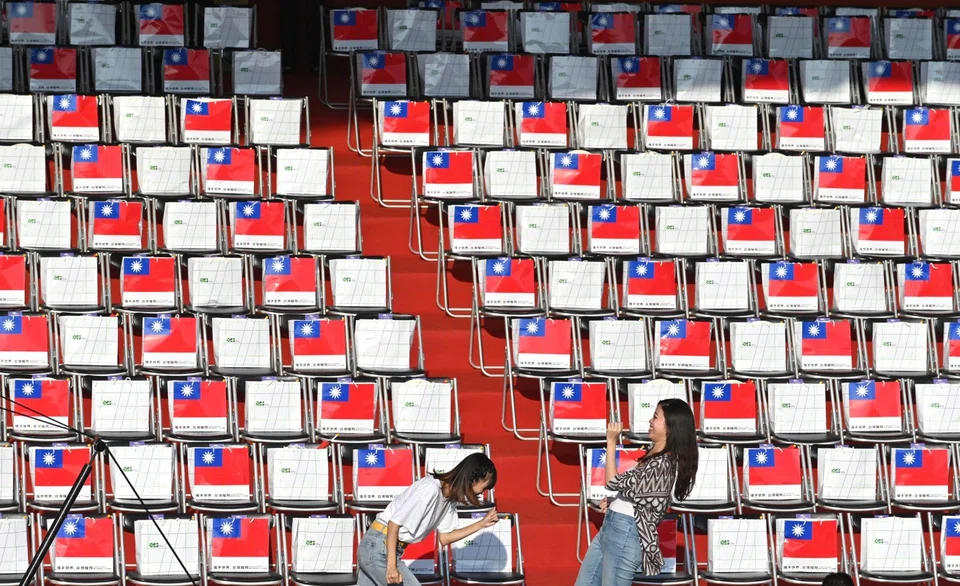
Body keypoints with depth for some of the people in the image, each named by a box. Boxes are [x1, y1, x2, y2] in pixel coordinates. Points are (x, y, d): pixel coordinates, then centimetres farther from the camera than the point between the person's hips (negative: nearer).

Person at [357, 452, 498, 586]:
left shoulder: (451, 498, 5)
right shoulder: (430, 490, -23)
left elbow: (444, 538, 11)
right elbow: (394, 522, -22)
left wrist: (482, 524, 5)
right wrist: (391, 566, -23)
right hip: (379, 550, -9)